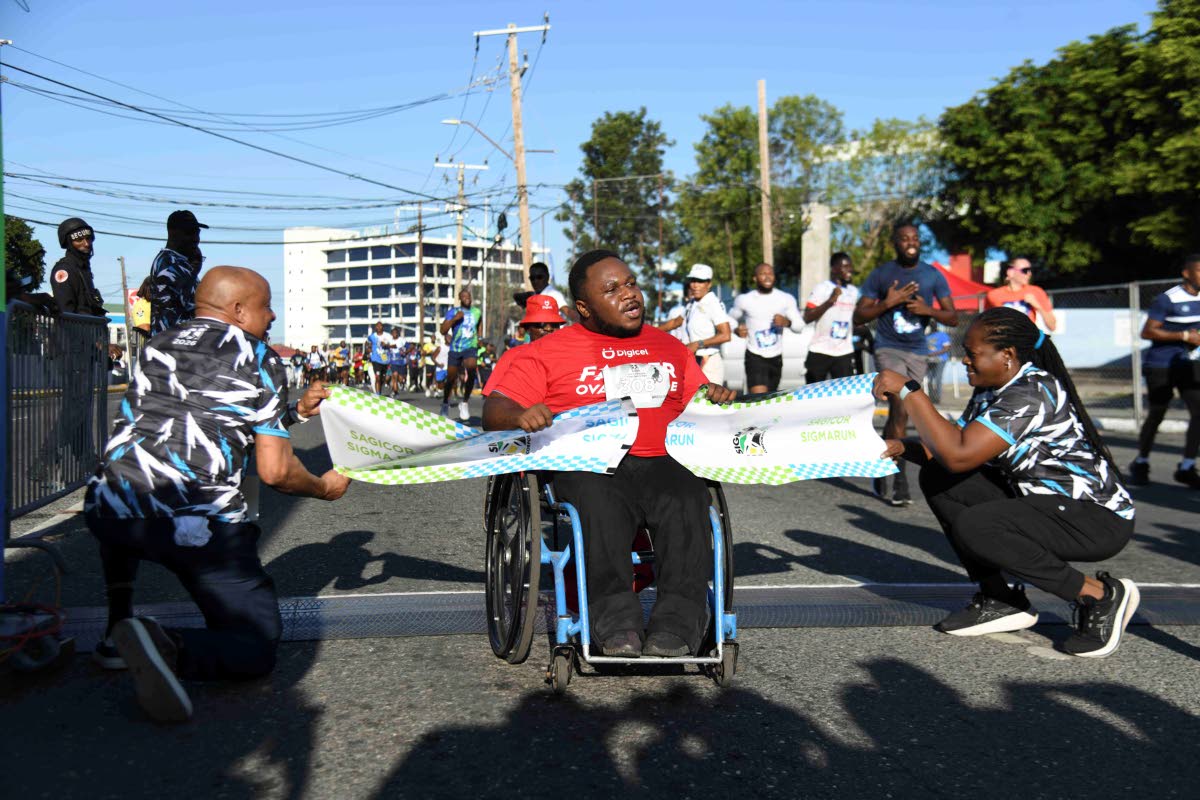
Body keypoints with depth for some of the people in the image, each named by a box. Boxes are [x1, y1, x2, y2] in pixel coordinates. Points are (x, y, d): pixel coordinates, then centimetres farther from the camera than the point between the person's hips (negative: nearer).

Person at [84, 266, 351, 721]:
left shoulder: (157, 345, 20)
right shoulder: (260, 360, 4)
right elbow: (275, 472, -1)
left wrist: (297, 411, 36)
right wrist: (324, 488, 20)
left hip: (109, 514, 5)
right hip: (200, 528, -5)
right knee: (256, 647, 10)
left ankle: (118, 630, 27)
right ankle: (169, 648, -21)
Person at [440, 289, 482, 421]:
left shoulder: (477, 312, 10)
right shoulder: (453, 312, 0)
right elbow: (443, 330, -9)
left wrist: (479, 338, 14)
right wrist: (454, 318, -19)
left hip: (470, 347, 1)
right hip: (455, 349, 0)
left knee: (471, 371, -27)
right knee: (451, 378, 5)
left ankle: (464, 402, -12)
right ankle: (445, 403, 31)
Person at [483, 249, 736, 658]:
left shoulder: (669, 347, 27)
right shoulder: (547, 352, 15)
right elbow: (495, 410, 7)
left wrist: (714, 396, 9)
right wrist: (522, 416, -17)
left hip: (661, 463, 3)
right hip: (587, 466, -2)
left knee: (687, 499, -32)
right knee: (602, 502, -37)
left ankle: (677, 626, -33)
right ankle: (616, 624, -36)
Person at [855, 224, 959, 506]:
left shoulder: (933, 276, 5)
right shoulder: (880, 275, -1)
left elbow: (953, 318, 5)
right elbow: (859, 316, -1)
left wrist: (927, 310, -14)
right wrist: (887, 303, -16)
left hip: (918, 352, 4)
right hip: (889, 349, -3)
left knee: (897, 414, 10)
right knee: (901, 411, -18)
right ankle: (900, 480, -12)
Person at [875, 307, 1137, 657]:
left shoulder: (1033, 393, -23)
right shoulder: (989, 391, 6)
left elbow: (960, 455, -32)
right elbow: (955, 450, 7)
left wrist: (908, 390, -29)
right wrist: (904, 448, -12)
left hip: (1098, 519, -9)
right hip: (1040, 501, 9)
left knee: (974, 527, -30)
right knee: (937, 479, -2)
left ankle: (1100, 595, -10)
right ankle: (999, 600, 4)